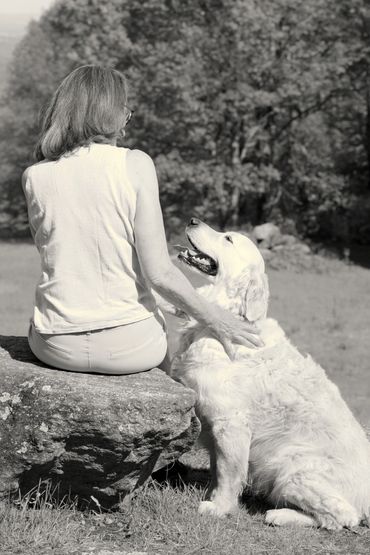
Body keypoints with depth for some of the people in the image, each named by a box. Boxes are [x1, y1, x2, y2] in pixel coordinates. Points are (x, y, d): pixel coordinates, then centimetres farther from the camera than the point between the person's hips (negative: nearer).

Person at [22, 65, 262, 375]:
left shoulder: (34, 177, -3)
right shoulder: (135, 165, -12)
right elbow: (159, 273, -13)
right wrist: (215, 319, -2)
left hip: (56, 348, 2)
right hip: (127, 347, -2)